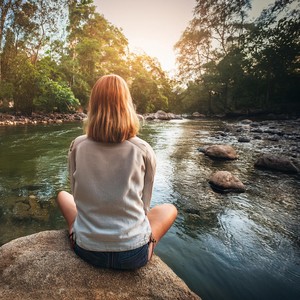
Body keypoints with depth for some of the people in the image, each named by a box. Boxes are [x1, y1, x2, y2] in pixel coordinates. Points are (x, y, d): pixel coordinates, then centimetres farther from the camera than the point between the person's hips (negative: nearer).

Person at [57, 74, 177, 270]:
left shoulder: (78, 146, -7)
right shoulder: (144, 151, -12)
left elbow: (78, 196, 6)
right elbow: (144, 205, 0)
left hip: (87, 251, 2)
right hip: (133, 255, -1)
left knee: (63, 195, 27)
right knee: (170, 209, 25)